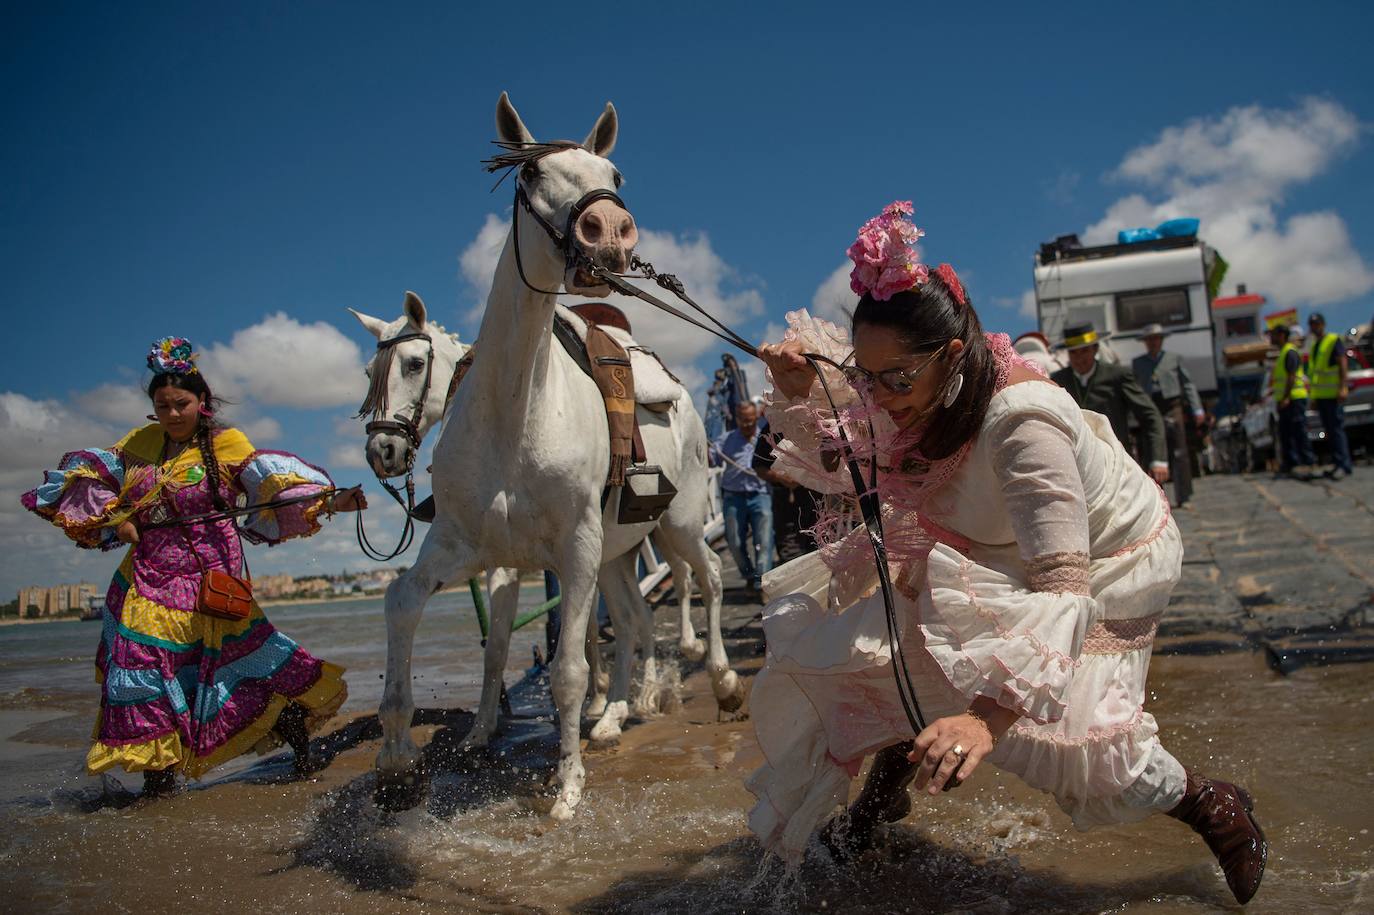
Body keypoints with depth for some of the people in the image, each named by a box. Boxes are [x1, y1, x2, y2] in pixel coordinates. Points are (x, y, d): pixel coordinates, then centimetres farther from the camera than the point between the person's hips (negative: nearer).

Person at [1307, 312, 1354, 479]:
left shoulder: (1334, 340, -4)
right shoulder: (1314, 346, 18)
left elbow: (1343, 364, -12)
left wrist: (1343, 388, -22)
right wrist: (1313, 398, 20)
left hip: (1333, 395, -8)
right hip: (1320, 396, 8)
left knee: (1337, 428, -12)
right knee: (1330, 431, 8)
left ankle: (1342, 464, -14)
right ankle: (1343, 465, 12)